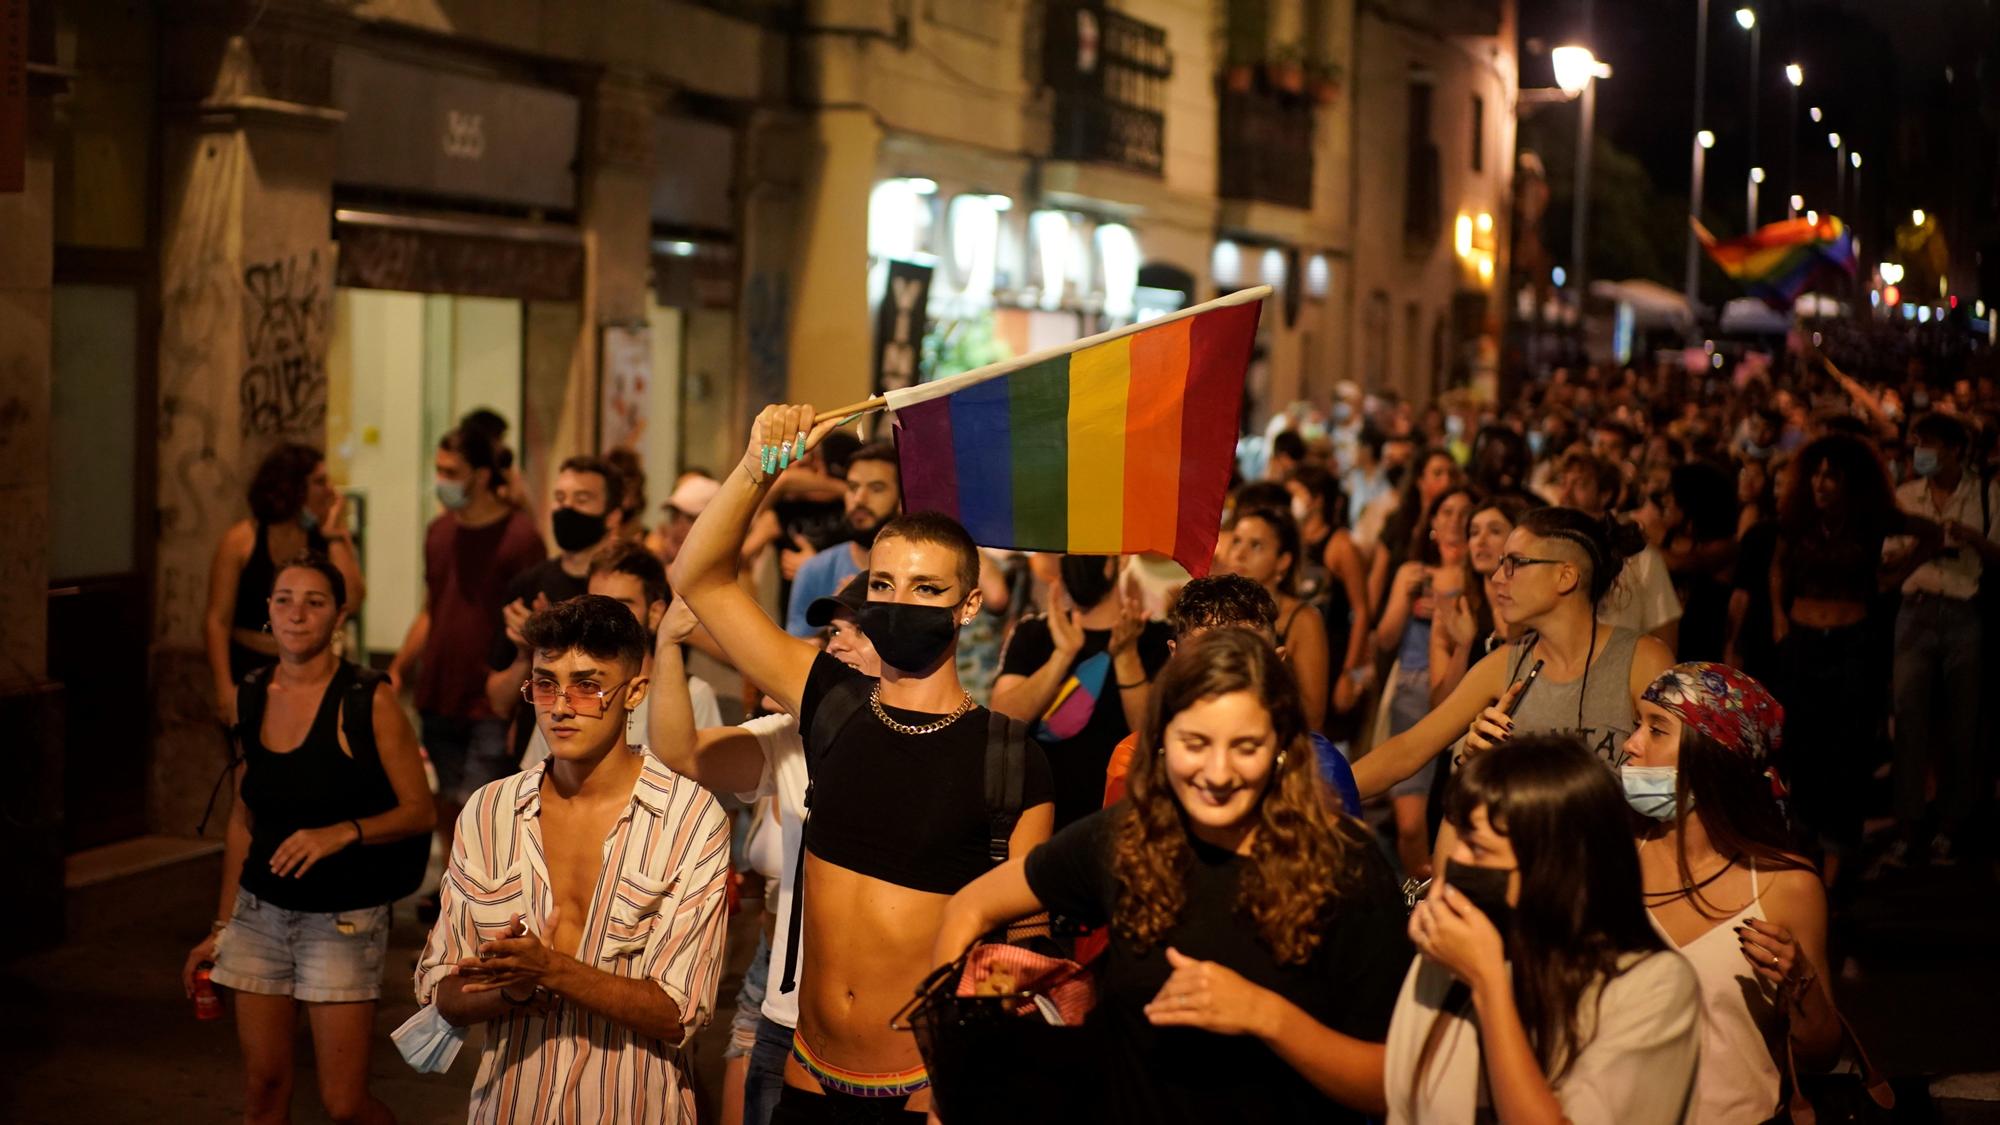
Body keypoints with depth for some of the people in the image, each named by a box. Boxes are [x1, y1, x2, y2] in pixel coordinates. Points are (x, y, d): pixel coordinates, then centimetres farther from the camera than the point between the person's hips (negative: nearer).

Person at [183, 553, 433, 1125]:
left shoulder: (369, 702, -10)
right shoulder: (251, 695, 5)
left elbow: (419, 811, -7)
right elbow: (243, 819, 14)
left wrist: (342, 833, -24)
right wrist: (221, 927, 16)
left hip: (343, 920, -4)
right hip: (261, 910, 5)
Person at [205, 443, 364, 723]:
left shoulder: (330, 538, 4)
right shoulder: (242, 540, -3)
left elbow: (351, 603, -10)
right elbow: (217, 621, -4)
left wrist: (333, 534, -7)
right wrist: (224, 688, -13)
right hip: (250, 668, -2)